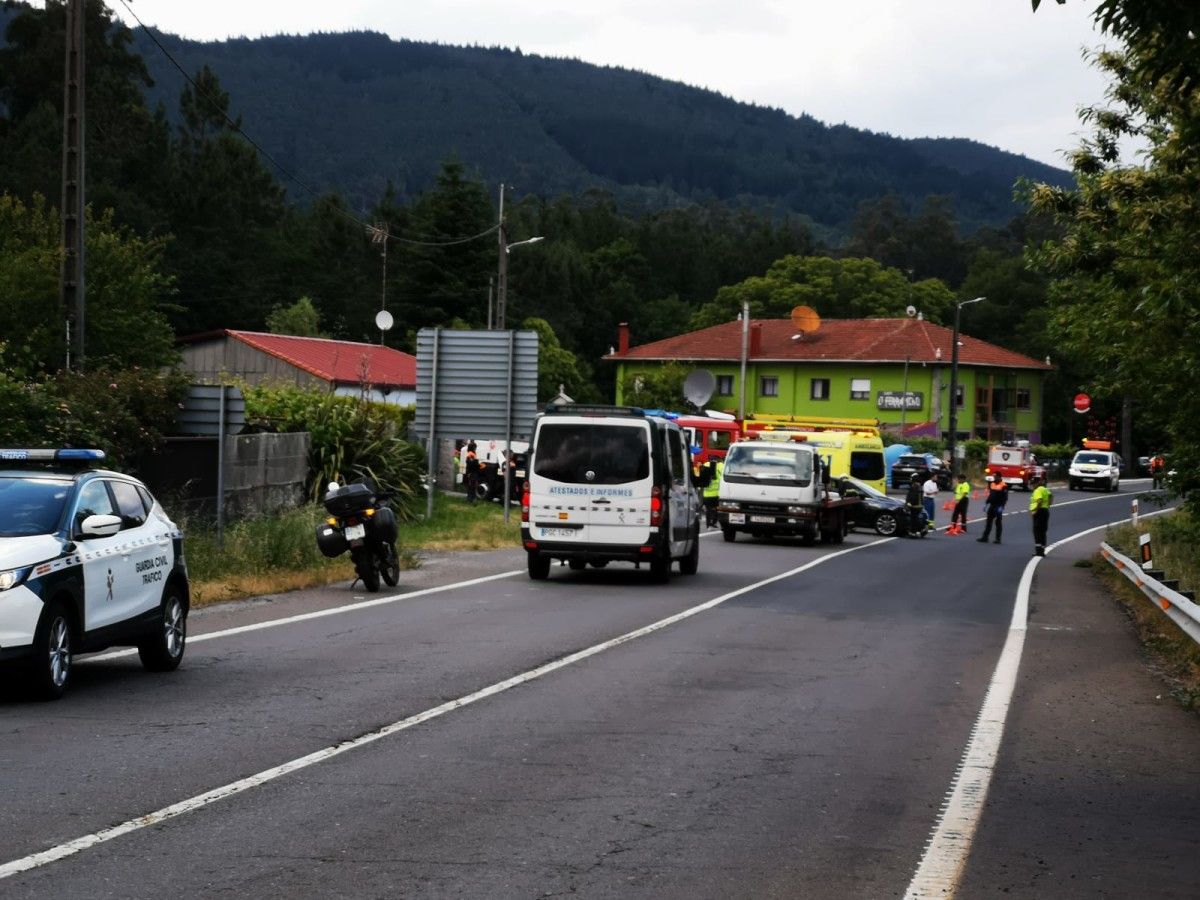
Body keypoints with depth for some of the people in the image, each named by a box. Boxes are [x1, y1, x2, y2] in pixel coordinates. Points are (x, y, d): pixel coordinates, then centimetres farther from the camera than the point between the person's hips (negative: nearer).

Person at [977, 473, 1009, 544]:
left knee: (998, 522, -1)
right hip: (992, 505, 7)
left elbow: (1005, 498, -15)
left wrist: (1001, 507, -21)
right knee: (988, 522, 7)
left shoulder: (1004, 486, -12)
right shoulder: (992, 484, 11)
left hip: (998, 506, -7)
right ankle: (985, 537, 10)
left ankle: (998, 539, 4)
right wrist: (986, 504, 13)